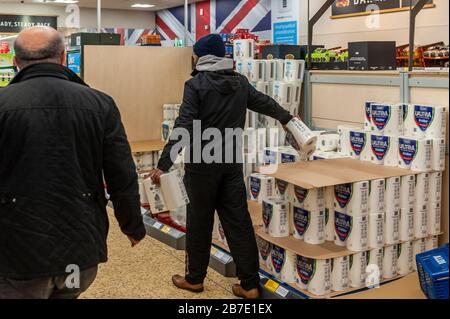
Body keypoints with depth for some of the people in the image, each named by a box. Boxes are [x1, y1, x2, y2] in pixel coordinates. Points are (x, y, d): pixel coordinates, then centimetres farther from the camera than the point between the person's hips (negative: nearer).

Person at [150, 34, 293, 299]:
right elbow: (265, 102, 25)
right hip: (233, 161, 5)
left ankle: (195, 279, 24)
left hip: (202, 163, -4)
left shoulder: (196, 84, -8)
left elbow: (184, 127, -16)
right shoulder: (240, 82, 8)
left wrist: (164, 165, -16)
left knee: (199, 222, 9)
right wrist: (286, 117, 44)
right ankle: (250, 284, 10)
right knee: (239, 221, 7)